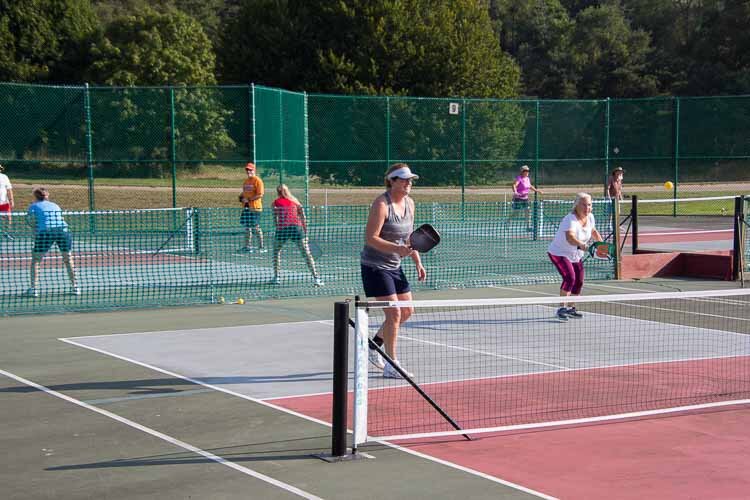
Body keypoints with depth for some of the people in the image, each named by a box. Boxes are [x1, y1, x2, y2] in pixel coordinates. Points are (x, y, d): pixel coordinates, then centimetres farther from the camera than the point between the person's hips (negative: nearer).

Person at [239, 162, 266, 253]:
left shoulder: (257, 181, -9)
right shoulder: (246, 181, 16)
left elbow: (260, 195, -16)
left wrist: (249, 199, -20)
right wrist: (241, 197, 4)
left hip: (255, 208, -8)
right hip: (246, 207, 8)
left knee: (256, 227, -6)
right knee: (247, 227, 11)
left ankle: (261, 247, 0)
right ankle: (248, 246, 18)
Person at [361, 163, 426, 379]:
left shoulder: (409, 203, 6)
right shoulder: (381, 204, -19)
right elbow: (370, 238, -23)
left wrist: (418, 263, 8)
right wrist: (398, 249, -33)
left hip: (394, 266, 9)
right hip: (374, 265, -9)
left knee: (406, 311, 12)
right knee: (394, 313, -11)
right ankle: (391, 366, -1)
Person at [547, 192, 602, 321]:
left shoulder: (590, 217, -6)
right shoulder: (571, 220, -32)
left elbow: (593, 231, 18)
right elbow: (570, 237, -51)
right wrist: (582, 245, -68)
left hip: (576, 255, 9)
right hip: (559, 253, -9)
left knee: (579, 282, 12)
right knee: (570, 277, -27)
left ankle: (570, 308, 32)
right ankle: (562, 308, -23)